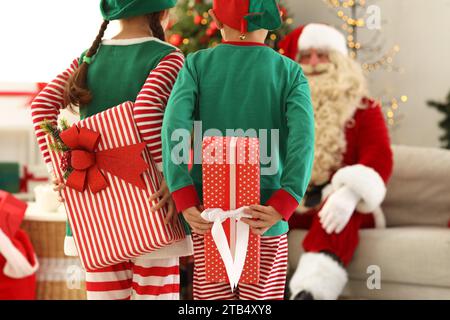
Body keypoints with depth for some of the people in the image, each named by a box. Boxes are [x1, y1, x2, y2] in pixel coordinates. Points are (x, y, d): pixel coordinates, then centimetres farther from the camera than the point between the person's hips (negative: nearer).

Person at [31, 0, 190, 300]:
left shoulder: (90, 57, 11)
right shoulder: (168, 58, -4)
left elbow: (44, 105, 1)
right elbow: (146, 107, -22)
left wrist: (57, 170, -1)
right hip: (146, 198, -5)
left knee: (105, 293, 10)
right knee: (156, 293, 2)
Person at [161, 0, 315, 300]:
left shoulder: (197, 65, 2)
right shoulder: (290, 72, 2)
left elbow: (174, 124, -14)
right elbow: (303, 137, -16)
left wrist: (186, 204, -19)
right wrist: (280, 210, -22)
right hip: (264, 220, -1)